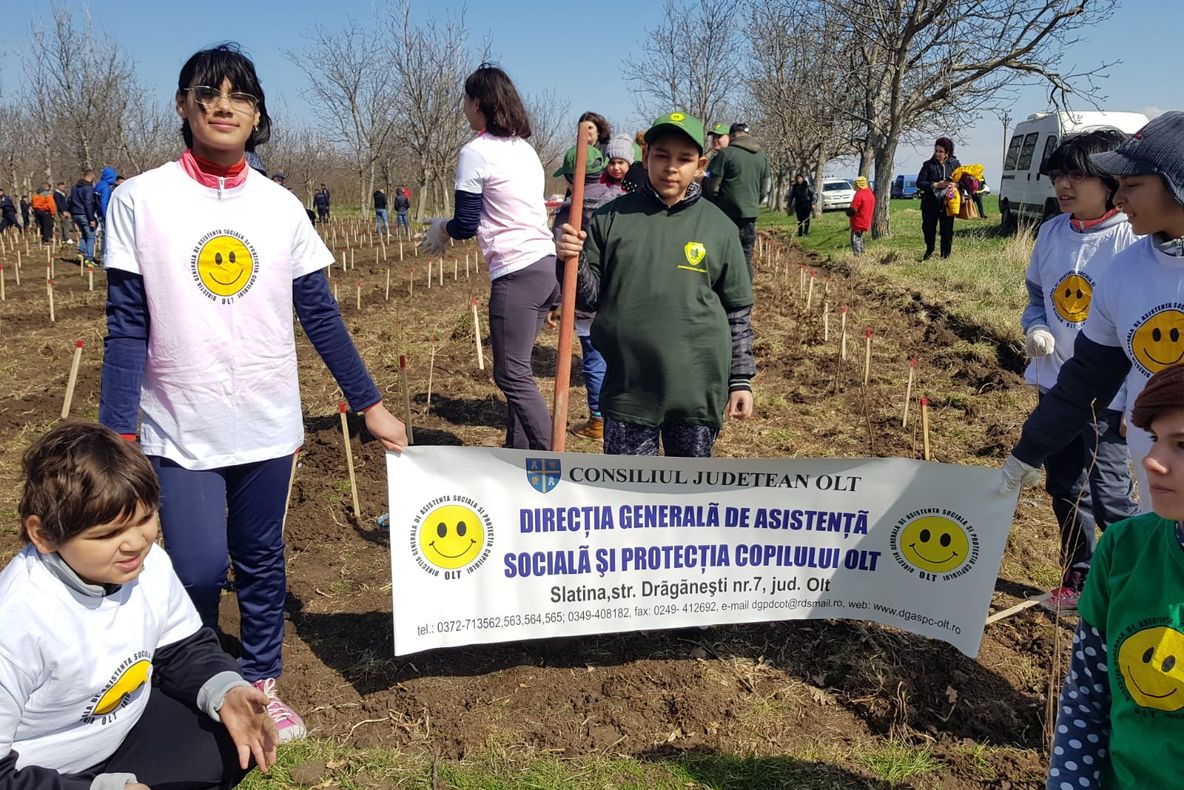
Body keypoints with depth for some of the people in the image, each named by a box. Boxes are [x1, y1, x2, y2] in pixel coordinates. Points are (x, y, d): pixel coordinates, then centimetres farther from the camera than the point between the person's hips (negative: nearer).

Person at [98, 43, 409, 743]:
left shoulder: (281, 206, 1)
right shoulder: (141, 200, -5)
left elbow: (320, 315, 5)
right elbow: (128, 328, -5)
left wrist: (370, 404, 5)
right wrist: (117, 433, -8)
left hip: (268, 425, 3)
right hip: (181, 430, -2)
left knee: (262, 561, 13)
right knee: (199, 569, -7)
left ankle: (262, 683, 35)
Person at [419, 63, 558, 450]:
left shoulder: (475, 152, -7)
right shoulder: (524, 148, 18)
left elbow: (466, 224, -6)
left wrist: (441, 229, 14)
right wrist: (453, 227, 24)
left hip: (517, 273, -9)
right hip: (547, 265, 9)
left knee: (512, 374, -4)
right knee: (516, 369, 16)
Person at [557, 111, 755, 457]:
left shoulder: (719, 227, 0)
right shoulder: (612, 218, -1)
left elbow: (738, 312, 6)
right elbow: (589, 297, 2)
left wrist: (741, 379, 5)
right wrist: (573, 261, -18)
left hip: (699, 388, 0)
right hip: (629, 384, 0)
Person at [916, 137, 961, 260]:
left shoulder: (955, 164, 5)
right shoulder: (928, 165, 2)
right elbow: (919, 183, -4)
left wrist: (955, 184, -12)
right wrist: (936, 185, -16)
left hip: (947, 204, 0)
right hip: (930, 204, 0)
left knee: (947, 231, 1)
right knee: (928, 228, 6)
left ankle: (945, 255, 13)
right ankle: (929, 252, 30)